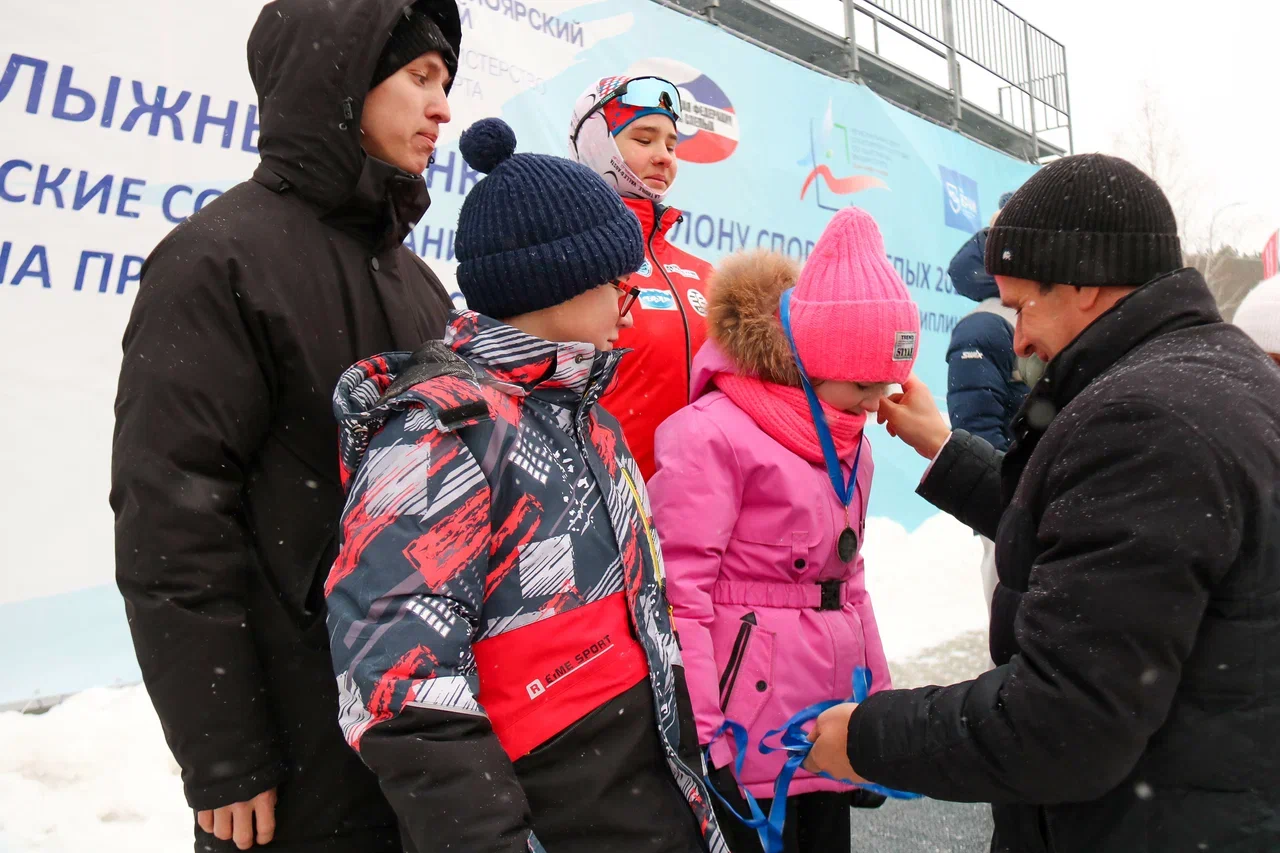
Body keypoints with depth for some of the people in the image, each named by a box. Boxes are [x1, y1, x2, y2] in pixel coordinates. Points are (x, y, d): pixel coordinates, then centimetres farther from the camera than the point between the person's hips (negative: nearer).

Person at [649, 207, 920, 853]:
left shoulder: (849, 442, 11)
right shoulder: (714, 435, -17)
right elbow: (680, 596, -19)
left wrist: (879, 700, 17)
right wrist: (699, 741, -18)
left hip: (834, 724, 8)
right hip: (750, 736, -8)